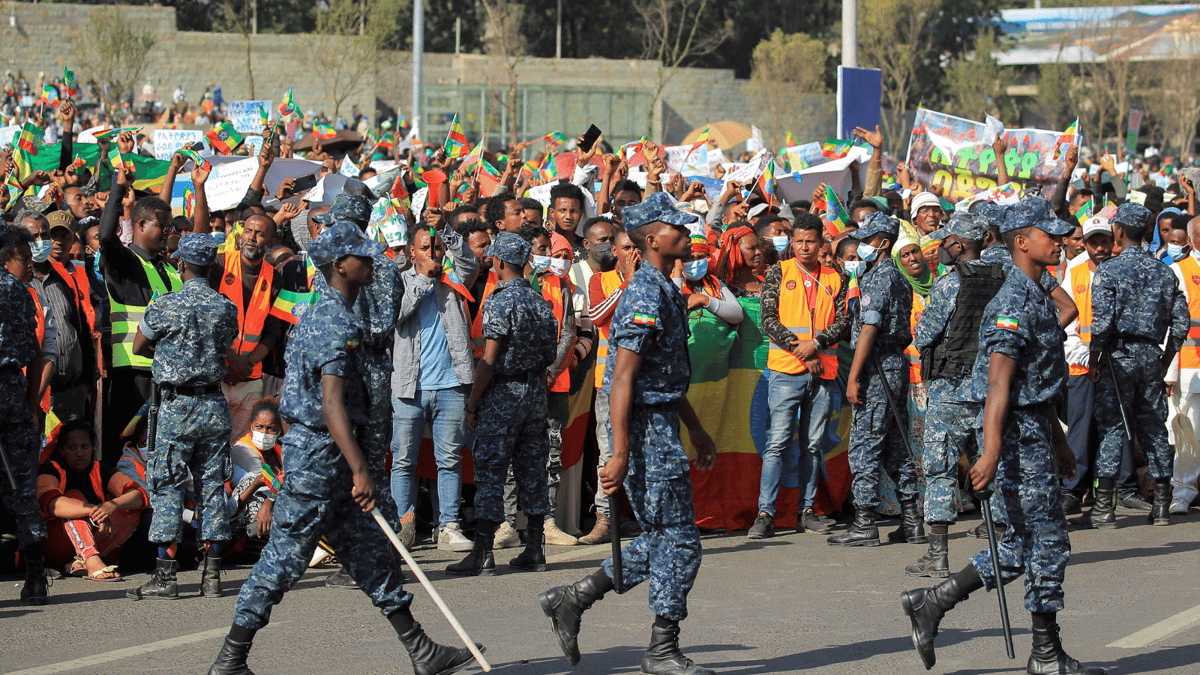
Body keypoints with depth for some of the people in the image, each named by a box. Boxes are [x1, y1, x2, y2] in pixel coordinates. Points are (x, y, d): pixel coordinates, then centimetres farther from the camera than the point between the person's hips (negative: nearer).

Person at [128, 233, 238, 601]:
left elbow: (139, 346, 4)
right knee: (213, 487, 7)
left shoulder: (168, 306, -9)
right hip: (215, 404, 4)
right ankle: (212, 575, 7)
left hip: (177, 405, -4)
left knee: (167, 487, -1)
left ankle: (165, 575, -4)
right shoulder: (227, 308, 3)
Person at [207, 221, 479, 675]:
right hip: (318, 453, -11)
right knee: (285, 557, -4)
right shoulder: (338, 323, -18)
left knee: (370, 551, 11)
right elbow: (332, 403, -26)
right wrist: (359, 469, -30)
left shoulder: (321, 314, 14)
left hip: (323, 455, 11)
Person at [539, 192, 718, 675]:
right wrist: (620, 455, -24)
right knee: (678, 540, -4)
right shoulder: (645, 298, -17)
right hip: (645, 430, -10)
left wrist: (697, 432, 27)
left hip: (662, 424, 10)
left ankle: (572, 599, 16)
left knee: (662, 538, 13)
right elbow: (622, 381, -21)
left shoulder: (666, 293, 16)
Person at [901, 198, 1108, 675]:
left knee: (1025, 546, 12)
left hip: (1035, 431, 10)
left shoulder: (1038, 297, 16)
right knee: (1047, 542, -3)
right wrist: (991, 452, -29)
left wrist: (1057, 441, 27)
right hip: (1018, 434, -10)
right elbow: (999, 382, -23)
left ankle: (931, 603, 15)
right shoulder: (1014, 302, -15)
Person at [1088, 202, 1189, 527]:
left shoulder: (1108, 270, -7)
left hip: (1120, 355, -4)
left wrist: (1093, 360, -5)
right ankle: (1162, 505, 10)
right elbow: (1181, 322, 7)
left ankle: (1104, 506, -4)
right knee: (1153, 428, 10)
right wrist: (1164, 361, 16)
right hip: (1152, 355, 4)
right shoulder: (1164, 272, 8)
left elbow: (1103, 321, -15)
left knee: (1111, 428, -1)